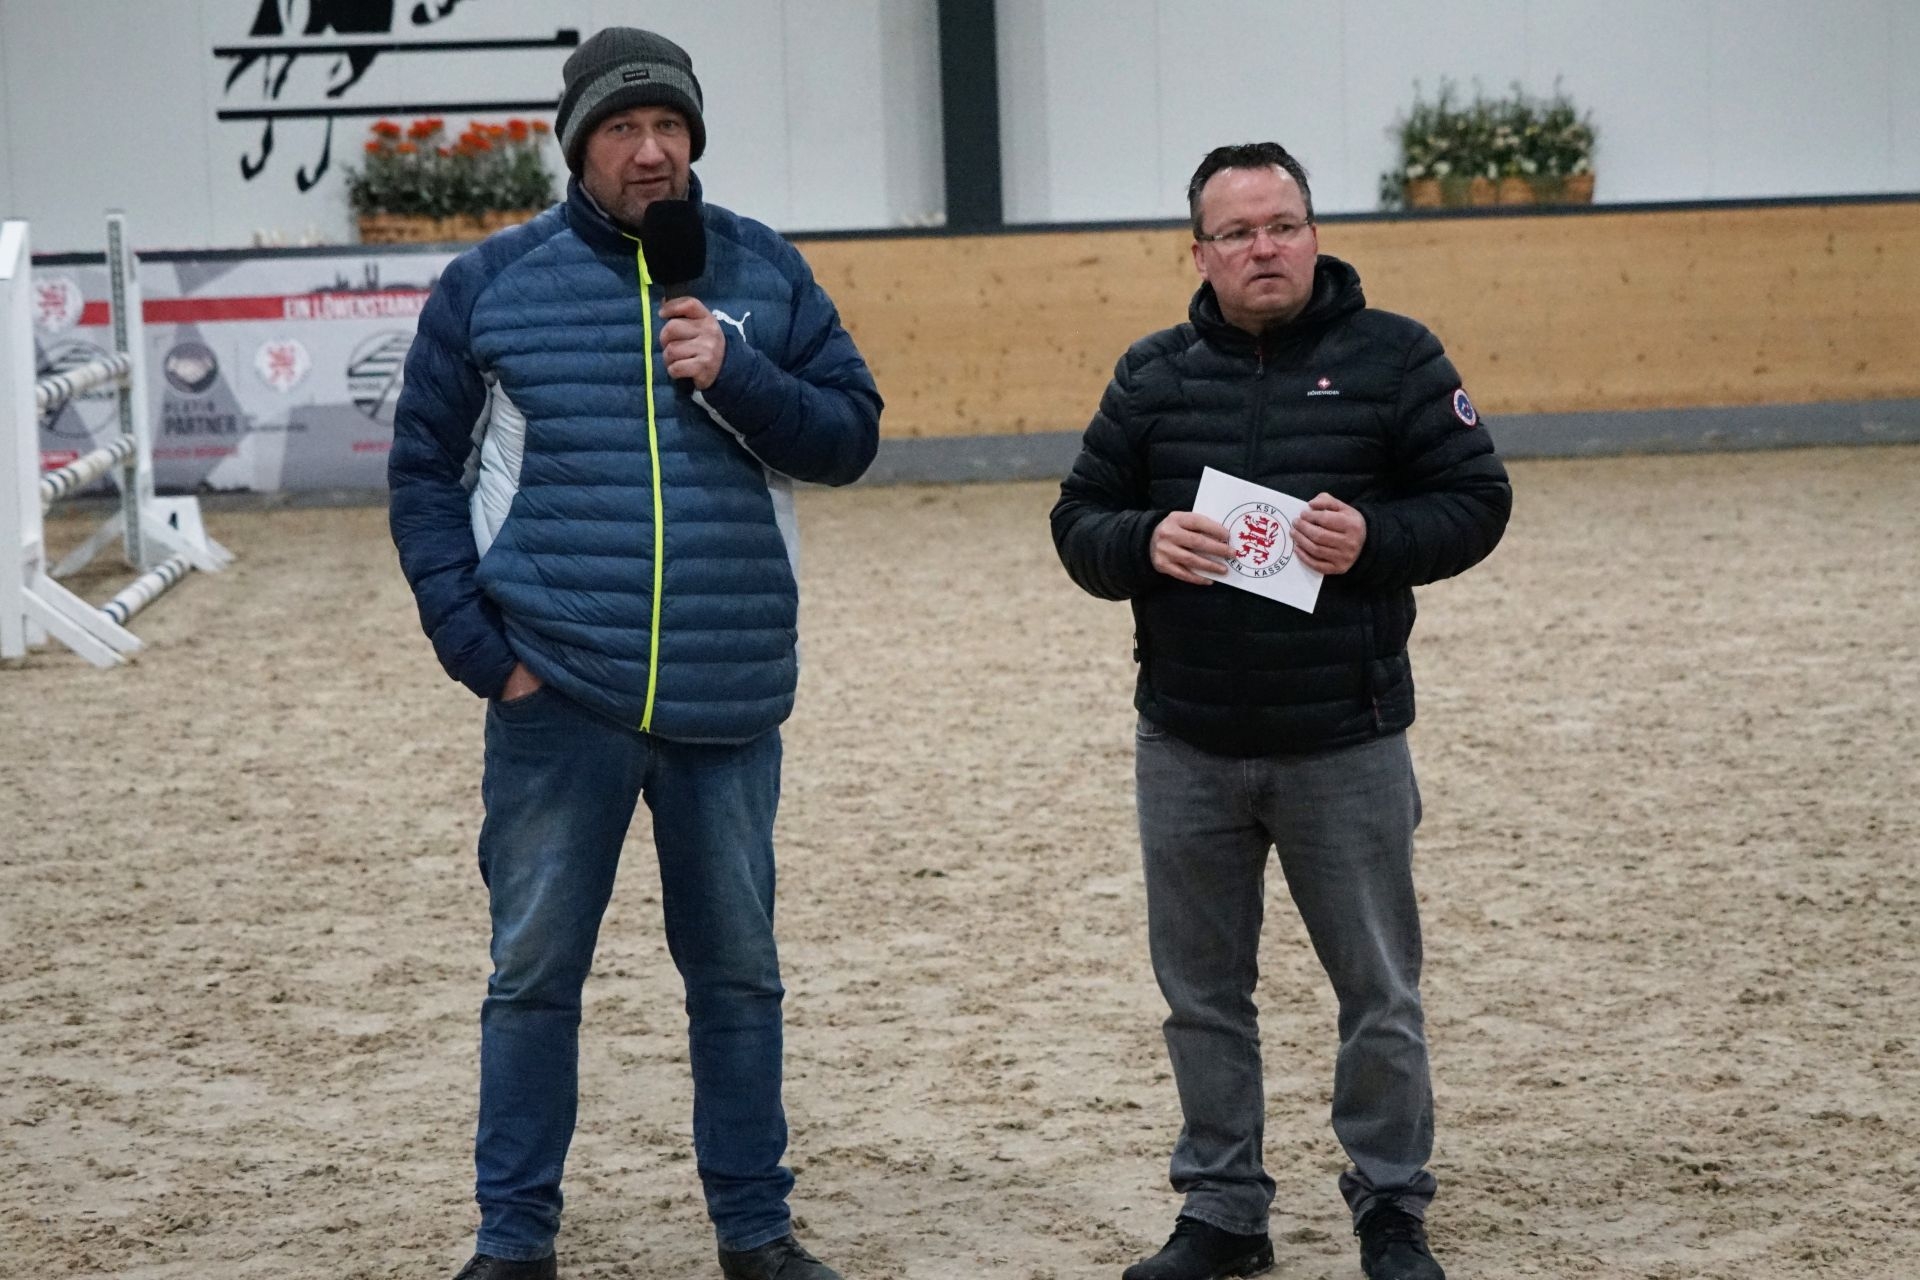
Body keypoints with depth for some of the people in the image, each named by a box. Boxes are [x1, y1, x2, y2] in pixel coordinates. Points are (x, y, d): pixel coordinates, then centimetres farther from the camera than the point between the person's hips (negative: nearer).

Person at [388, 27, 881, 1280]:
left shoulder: (764, 271, 5)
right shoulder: (492, 281, 1)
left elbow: (851, 435, 4)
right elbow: (425, 471, 3)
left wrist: (735, 376, -13)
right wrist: (476, 642, -6)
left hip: (731, 703, 1)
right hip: (555, 702, -1)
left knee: (739, 972, 11)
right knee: (535, 973, 6)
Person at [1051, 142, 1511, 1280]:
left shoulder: (1393, 357, -1)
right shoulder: (1154, 376, 7)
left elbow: (1477, 501, 0)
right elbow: (1079, 523, 8)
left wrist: (1376, 539, -18)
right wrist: (1144, 544, -14)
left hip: (1347, 747, -2)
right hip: (1188, 750, 3)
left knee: (1379, 994, 7)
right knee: (1203, 995, 11)